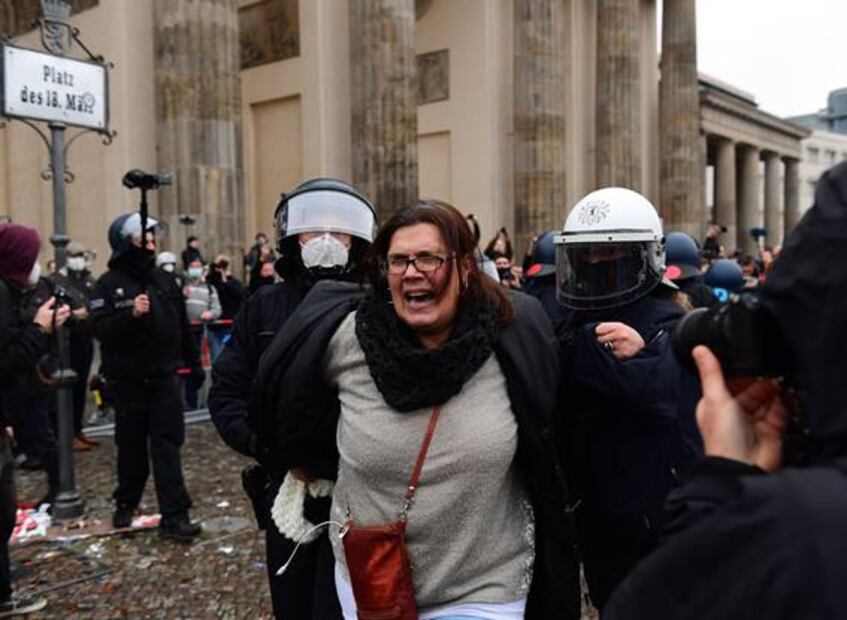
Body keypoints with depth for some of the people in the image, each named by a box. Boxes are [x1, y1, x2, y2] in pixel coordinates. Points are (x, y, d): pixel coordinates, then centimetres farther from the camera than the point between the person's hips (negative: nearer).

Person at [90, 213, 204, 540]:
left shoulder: (164, 280, 7)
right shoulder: (109, 284, -5)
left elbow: (182, 327, 13)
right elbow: (100, 329, -16)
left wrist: (194, 364, 14)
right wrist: (131, 314, -30)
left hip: (164, 378, 2)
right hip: (127, 381, -2)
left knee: (168, 445, -2)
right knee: (131, 446, 11)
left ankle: (174, 514, -2)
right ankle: (126, 504, 31)